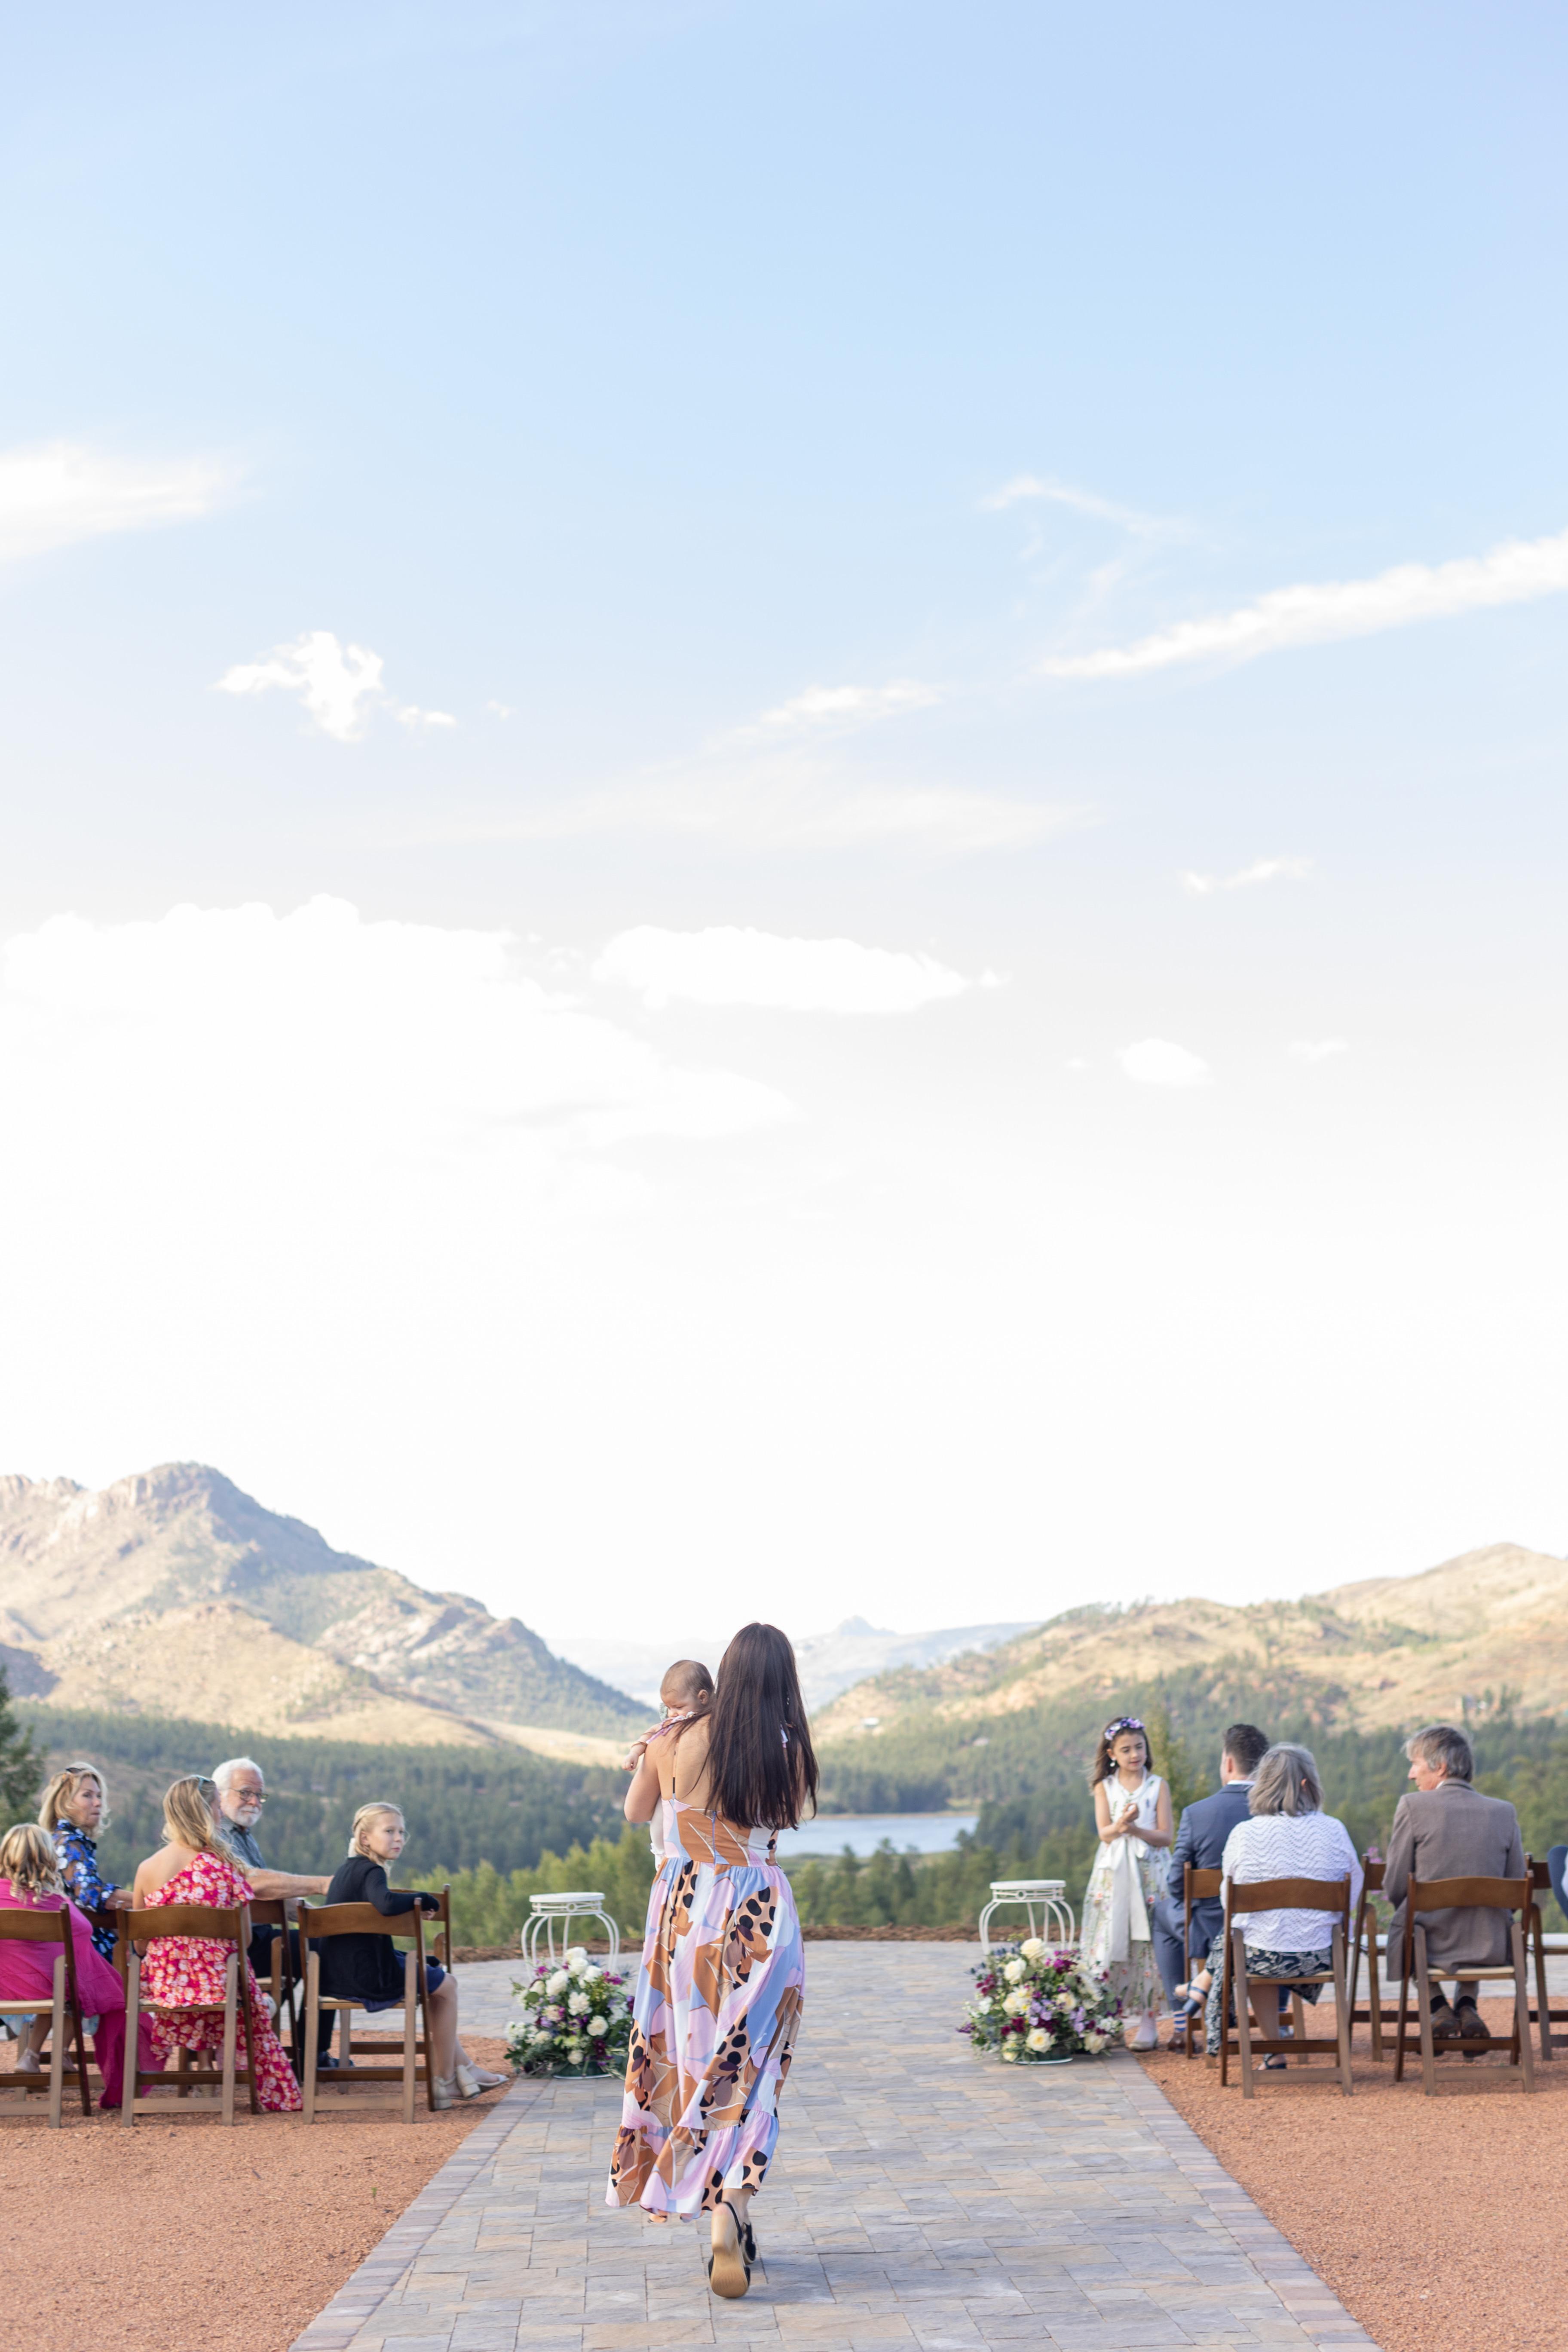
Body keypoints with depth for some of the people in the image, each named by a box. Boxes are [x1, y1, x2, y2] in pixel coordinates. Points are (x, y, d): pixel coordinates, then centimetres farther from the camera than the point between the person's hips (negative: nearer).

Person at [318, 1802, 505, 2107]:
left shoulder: (345, 1869, 13)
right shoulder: (370, 1871, -16)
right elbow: (386, 1905, -37)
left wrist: (410, 1900, 13)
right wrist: (423, 1899, -19)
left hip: (339, 1976, 10)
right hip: (367, 1977, -10)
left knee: (435, 1979, 27)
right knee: (446, 1985, 9)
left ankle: (464, 2068, 27)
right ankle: (445, 2081, 13)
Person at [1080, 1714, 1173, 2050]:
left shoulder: (1157, 1786, 5)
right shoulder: (1105, 1787, 8)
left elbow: (1165, 1836, -1)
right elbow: (1104, 1833, -4)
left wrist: (1135, 1829, -18)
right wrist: (1120, 1825, -26)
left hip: (1148, 1875, -1)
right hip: (1113, 1874, 1)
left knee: (1145, 1945, -5)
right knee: (1109, 1943, -2)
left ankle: (1144, 2018, 0)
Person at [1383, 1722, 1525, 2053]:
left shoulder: (1413, 1806, -11)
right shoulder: (1503, 1811, -1)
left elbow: (1394, 1889, -7)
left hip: (1430, 1945, -3)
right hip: (1491, 1949, 3)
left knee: (1405, 1923, 32)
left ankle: (1437, 2005, 17)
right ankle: (1467, 2005, 21)